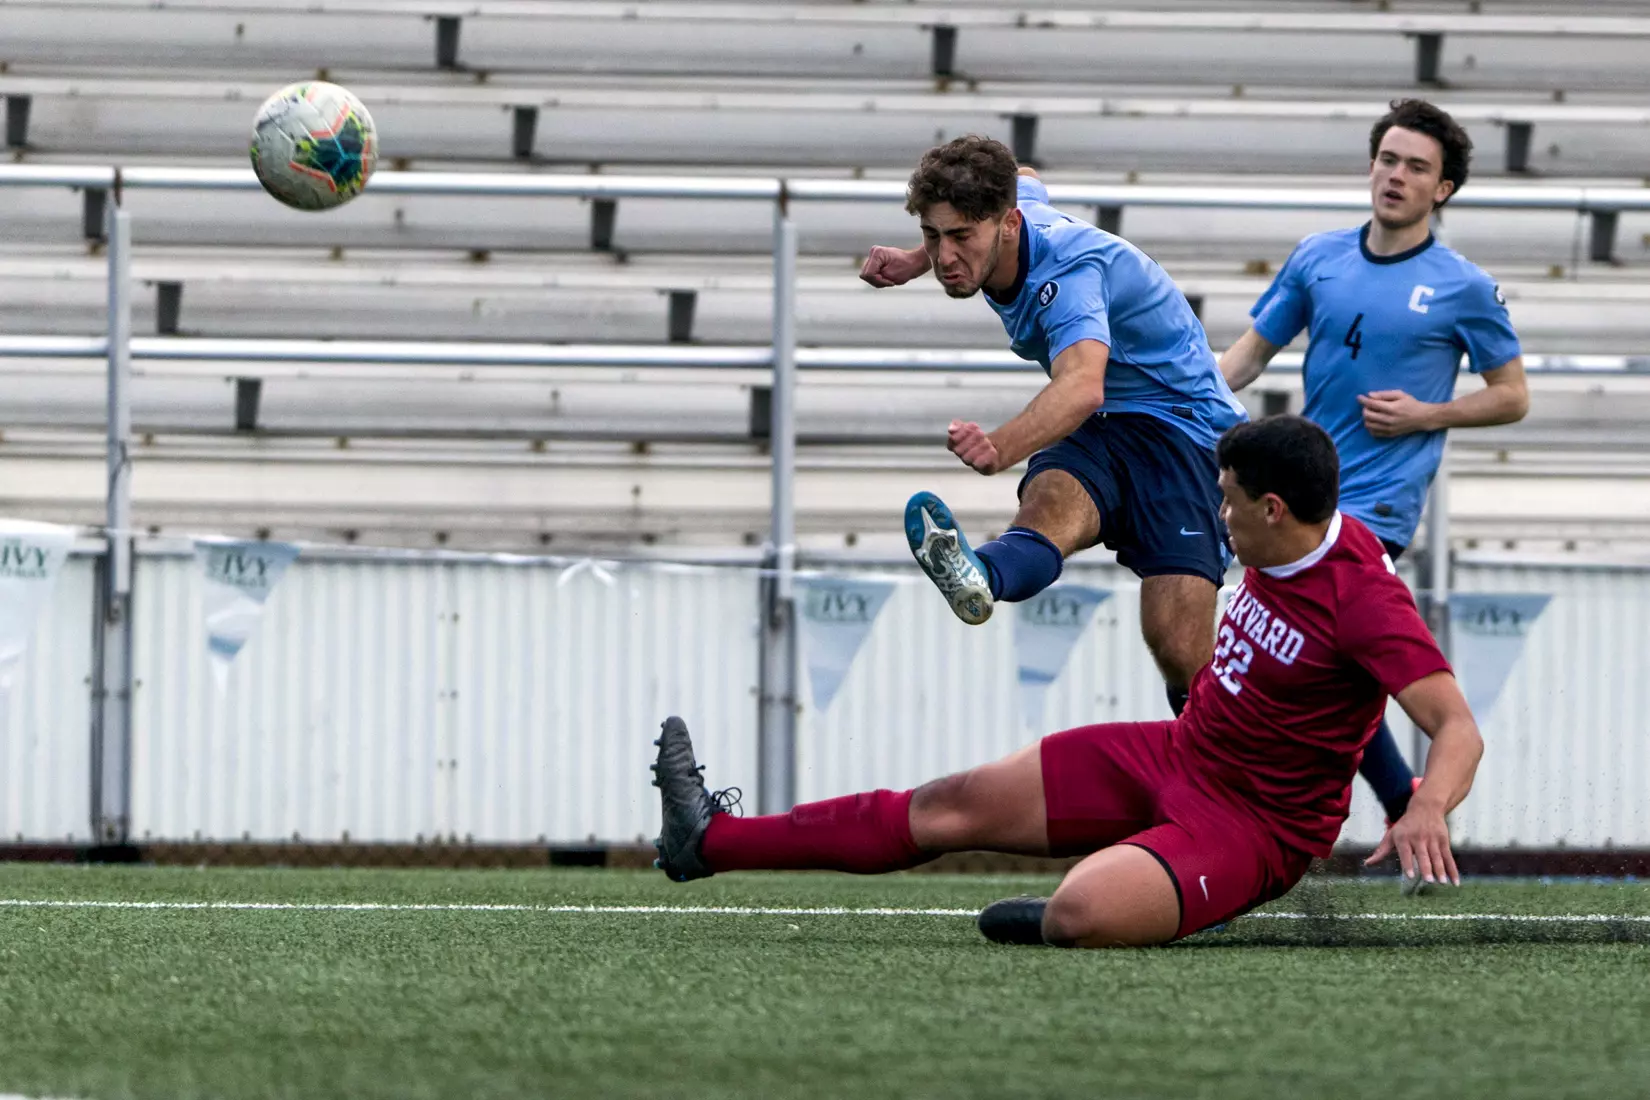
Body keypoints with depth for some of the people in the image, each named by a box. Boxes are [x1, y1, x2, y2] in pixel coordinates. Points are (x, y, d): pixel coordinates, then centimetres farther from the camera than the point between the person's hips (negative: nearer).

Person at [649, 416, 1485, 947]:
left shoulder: (1363, 599, -25)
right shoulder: (1279, 552, 0)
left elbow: (1458, 728, -30)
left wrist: (1428, 810, -47)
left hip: (1253, 828, -8)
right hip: (1175, 754, 8)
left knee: (1079, 916, -36)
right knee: (951, 807, 6)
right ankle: (712, 841, 14)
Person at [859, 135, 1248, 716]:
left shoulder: (1069, 270, -29)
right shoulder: (1018, 203, -3)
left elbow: (1083, 385, -51)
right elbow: (1025, 182, 26)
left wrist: (1000, 448, -70)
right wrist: (917, 260, 21)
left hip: (1180, 425, -6)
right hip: (1095, 433, 6)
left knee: (1179, 647, -26)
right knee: (1053, 496, -36)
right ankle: (982, 577, -71)